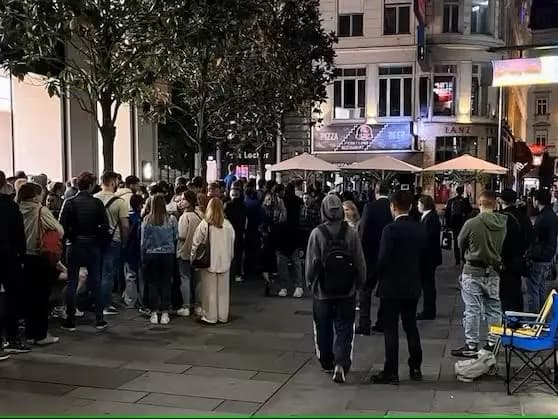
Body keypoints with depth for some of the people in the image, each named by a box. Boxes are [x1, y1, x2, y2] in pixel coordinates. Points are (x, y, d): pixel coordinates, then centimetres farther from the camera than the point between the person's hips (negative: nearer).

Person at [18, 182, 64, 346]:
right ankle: (41, 335, 10)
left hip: (22, 258, 5)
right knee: (41, 297, 5)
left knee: (29, 296, 15)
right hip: (40, 258, -5)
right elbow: (60, 231, -17)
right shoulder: (41, 211, -15)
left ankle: (30, 333, 23)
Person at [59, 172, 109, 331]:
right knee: (95, 283, 8)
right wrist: (100, 241, 6)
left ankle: (70, 321, 9)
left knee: (71, 284, 7)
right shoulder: (97, 203, -5)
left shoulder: (69, 202, -7)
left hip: (74, 246, 0)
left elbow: (62, 225, -11)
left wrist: (69, 238, 4)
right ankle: (99, 320, 11)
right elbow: (105, 226, -7)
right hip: (93, 246, 1)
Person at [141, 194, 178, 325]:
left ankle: (154, 313, 11)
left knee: (152, 284, 9)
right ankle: (165, 313, 9)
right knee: (166, 284, 7)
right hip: (168, 255, 0)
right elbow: (176, 238, -3)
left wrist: (143, 258, 7)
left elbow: (143, 240, -1)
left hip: (151, 255, 0)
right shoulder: (171, 219, -8)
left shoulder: (147, 220, -7)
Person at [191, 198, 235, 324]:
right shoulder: (228, 225, -5)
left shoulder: (204, 224, -13)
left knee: (210, 291, 7)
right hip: (224, 262, 3)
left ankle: (210, 317, 12)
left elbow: (196, 244, -7)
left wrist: (193, 258, 6)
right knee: (223, 291, 13)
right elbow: (232, 244, 5)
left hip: (209, 262, -3)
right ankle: (223, 316, 21)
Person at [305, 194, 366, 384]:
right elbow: (360, 262, -2)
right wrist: (359, 282, 12)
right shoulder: (351, 233, -8)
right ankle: (341, 363, -8)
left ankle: (327, 363, 26)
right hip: (347, 290, 0)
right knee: (344, 330, 6)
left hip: (323, 290, 0)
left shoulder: (317, 233, -12)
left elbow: (311, 263, -6)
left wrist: (310, 283, 9)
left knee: (323, 329, 15)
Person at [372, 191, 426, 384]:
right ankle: (415, 368, 22)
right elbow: (423, 258, 7)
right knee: (411, 326, 15)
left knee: (391, 329, 1)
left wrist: (379, 277, -2)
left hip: (392, 287, -6)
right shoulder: (419, 229, 2)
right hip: (413, 286, 6)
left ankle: (391, 372, 5)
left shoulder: (391, 229, -17)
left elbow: (383, 259, -18)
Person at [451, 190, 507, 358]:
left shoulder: (471, 223, -18)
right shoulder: (502, 224, -5)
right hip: (493, 271, 4)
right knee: (493, 308, 15)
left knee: (472, 310, 2)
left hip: (473, 271, -4)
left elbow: (460, 244, -2)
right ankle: (493, 343, 22)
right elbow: (502, 246, 5)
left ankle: (471, 346, 7)